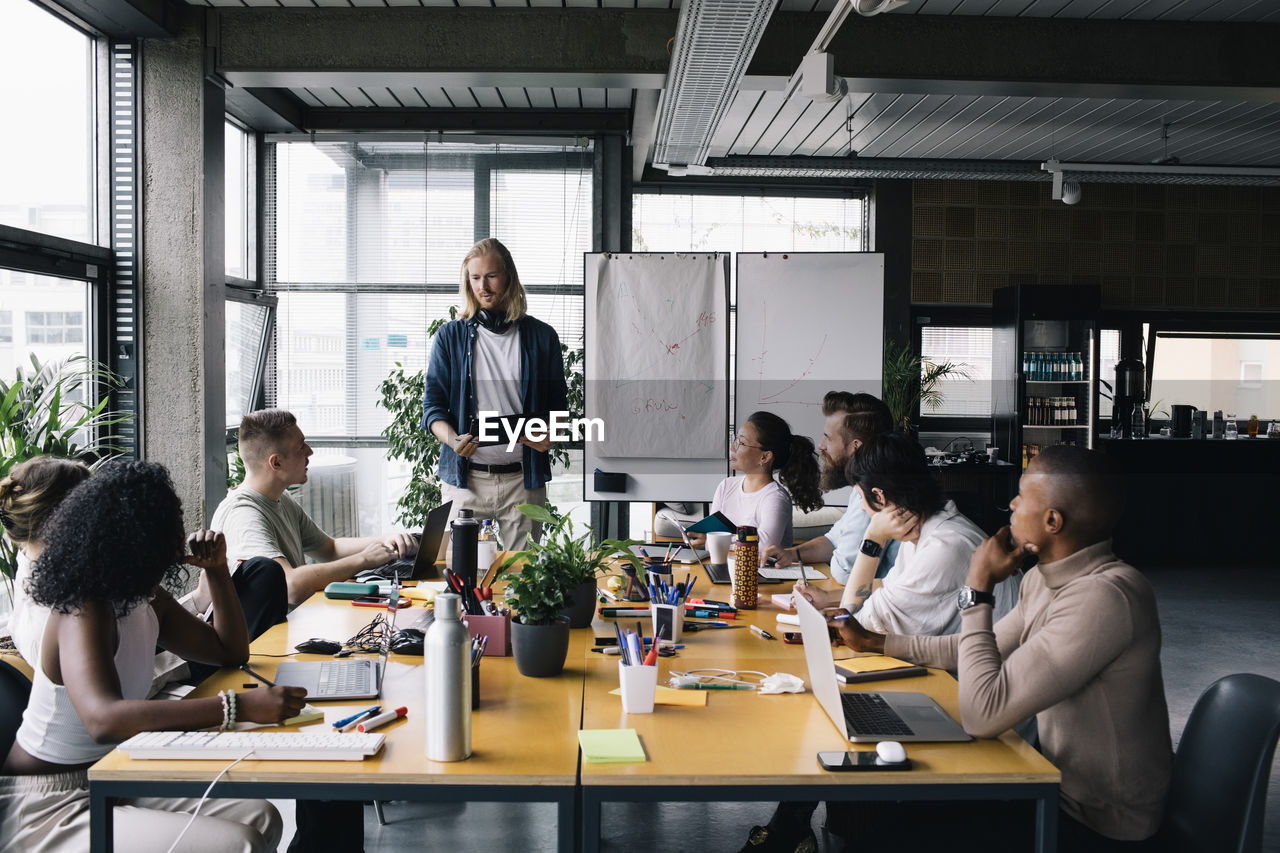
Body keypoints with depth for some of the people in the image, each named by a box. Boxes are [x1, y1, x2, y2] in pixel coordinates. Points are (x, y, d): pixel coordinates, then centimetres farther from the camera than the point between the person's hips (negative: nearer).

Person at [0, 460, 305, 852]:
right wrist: (240, 706, -48)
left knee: (260, 819, -6)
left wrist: (217, 571, 1)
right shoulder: (82, 614, -23)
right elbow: (104, 719, -42)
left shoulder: (145, 600, 4)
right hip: (47, 810, -9)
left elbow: (231, 651, 15)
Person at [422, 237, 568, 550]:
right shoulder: (451, 336, 8)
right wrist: (453, 440, -15)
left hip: (523, 477, 0)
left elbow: (558, 404, 11)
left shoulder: (541, 337, 8)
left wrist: (547, 436, -10)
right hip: (464, 477, 0)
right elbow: (433, 404, 5)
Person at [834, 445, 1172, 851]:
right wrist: (878, 643, 18)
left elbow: (982, 715, -32)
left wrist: (977, 589, -23)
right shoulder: (1043, 579, 1)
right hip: (1060, 783, 8)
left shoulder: (1104, 597, -31)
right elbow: (987, 647, 19)